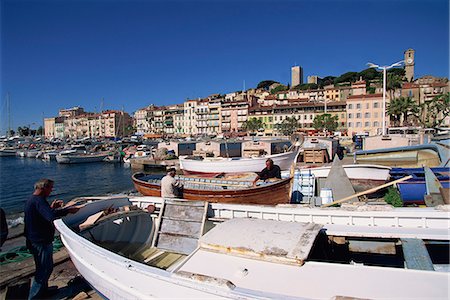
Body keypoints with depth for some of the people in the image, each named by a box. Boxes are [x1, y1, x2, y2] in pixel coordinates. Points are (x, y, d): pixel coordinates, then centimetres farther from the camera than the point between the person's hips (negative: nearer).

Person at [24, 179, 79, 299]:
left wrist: (51, 207, 12)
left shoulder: (31, 199, 10)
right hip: (41, 241, -11)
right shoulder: (38, 200, -24)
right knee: (45, 268, 2)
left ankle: (43, 290, 38)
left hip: (34, 240, 11)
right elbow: (52, 216, -38)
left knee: (42, 267, 24)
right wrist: (68, 210, -28)